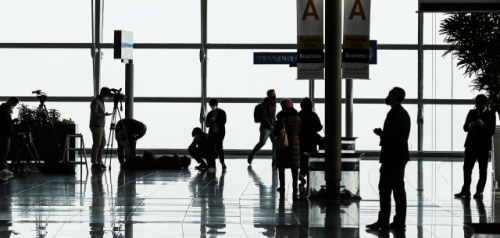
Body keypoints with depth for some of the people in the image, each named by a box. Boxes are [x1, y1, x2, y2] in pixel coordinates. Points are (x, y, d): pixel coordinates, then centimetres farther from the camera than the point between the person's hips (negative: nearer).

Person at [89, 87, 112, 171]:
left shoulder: (101, 101, 17)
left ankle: (99, 162, 17)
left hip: (101, 126, 10)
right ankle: (94, 163, -4)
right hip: (96, 126, -10)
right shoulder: (95, 102, -13)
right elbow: (94, 114, -21)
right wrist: (104, 114, -15)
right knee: (97, 144, -8)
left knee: (103, 143, 11)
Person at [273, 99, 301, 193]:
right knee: (294, 165, 8)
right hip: (294, 142, 4)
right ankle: (295, 186, 8)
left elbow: (276, 132, -12)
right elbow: (299, 130, 11)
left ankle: (282, 186, 6)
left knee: (281, 165, 6)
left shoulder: (282, 118, -14)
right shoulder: (297, 117, 0)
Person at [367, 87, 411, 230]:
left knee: (385, 189, -7)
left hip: (391, 158, -10)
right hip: (402, 156, 10)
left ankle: (383, 221, -8)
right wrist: (383, 134, 12)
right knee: (398, 189, 8)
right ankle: (399, 221, 8)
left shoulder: (393, 114, -17)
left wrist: (380, 134, -5)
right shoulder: (404, 114, 14)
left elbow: (390, 136, -24)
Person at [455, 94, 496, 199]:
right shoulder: (472, 113, 13)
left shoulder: (490, 115, 2)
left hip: (483, 146, -3)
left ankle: (479, 191, 4)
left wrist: (483, 125, -23)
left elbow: (492, 131, -6)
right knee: (467, 167, 1)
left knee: (482, 170, 0)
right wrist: (470, 125, -12)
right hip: (471, 144, 3)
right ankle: (466, 190, 6)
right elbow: (465, 128, 11)